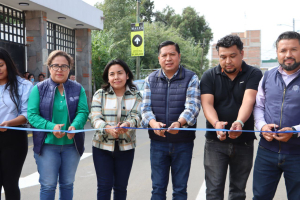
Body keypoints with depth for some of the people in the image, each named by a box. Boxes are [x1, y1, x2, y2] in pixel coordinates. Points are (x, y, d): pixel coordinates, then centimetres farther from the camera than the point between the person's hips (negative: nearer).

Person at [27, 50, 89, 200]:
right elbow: (32, 114, -8)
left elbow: (83, 112, -6)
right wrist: (51, 127, -24)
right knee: (48, 186, 2)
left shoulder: (78, 89, 6)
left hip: (71, 144, 2)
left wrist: (75, 126, -27)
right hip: (47, 144, -2)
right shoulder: (38, 89, 0)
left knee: (67, 184, 14)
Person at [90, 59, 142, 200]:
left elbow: (136, 116, -10)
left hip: (126, 147, 1)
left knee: (121, 187, 10)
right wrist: (108, 128, -30)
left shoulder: (136, 96, 4)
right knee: (104, 186, 3)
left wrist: (127, 124, -35)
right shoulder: (100, 94, 2)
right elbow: (95, 118, -9)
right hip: (102, 146, -1)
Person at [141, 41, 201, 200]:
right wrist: (153, 123, -22)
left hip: (183, 143, -2)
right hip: (158, 141, 2)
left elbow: (192, 106, -14)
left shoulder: (191, 78, -2)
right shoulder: (151, 79, 7)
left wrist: (179, 123, -33)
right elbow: (145, 107, 0)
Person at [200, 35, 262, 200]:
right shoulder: (209, 76, 2)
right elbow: (207, 103, -11)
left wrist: (239, 122, -39)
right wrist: (216, 123, -32)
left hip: (243, 141, 0)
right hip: (215, 142, 0)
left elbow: (248, 101, -19)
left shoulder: (253, 74, -2)